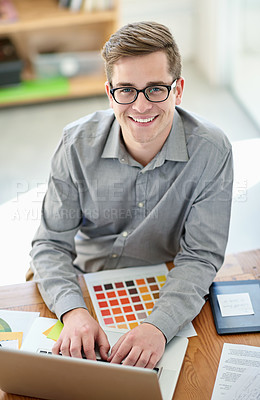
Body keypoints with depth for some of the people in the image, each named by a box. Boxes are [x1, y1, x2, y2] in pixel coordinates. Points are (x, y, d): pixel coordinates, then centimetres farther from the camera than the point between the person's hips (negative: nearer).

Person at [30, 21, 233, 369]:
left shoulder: (211, 151, -18)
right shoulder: (78, 144, -14)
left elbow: (200, 257, -17)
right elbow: (52, 243, -11)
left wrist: (159, 326, -34)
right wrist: (74, 311, -30)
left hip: (165, 298, 0)